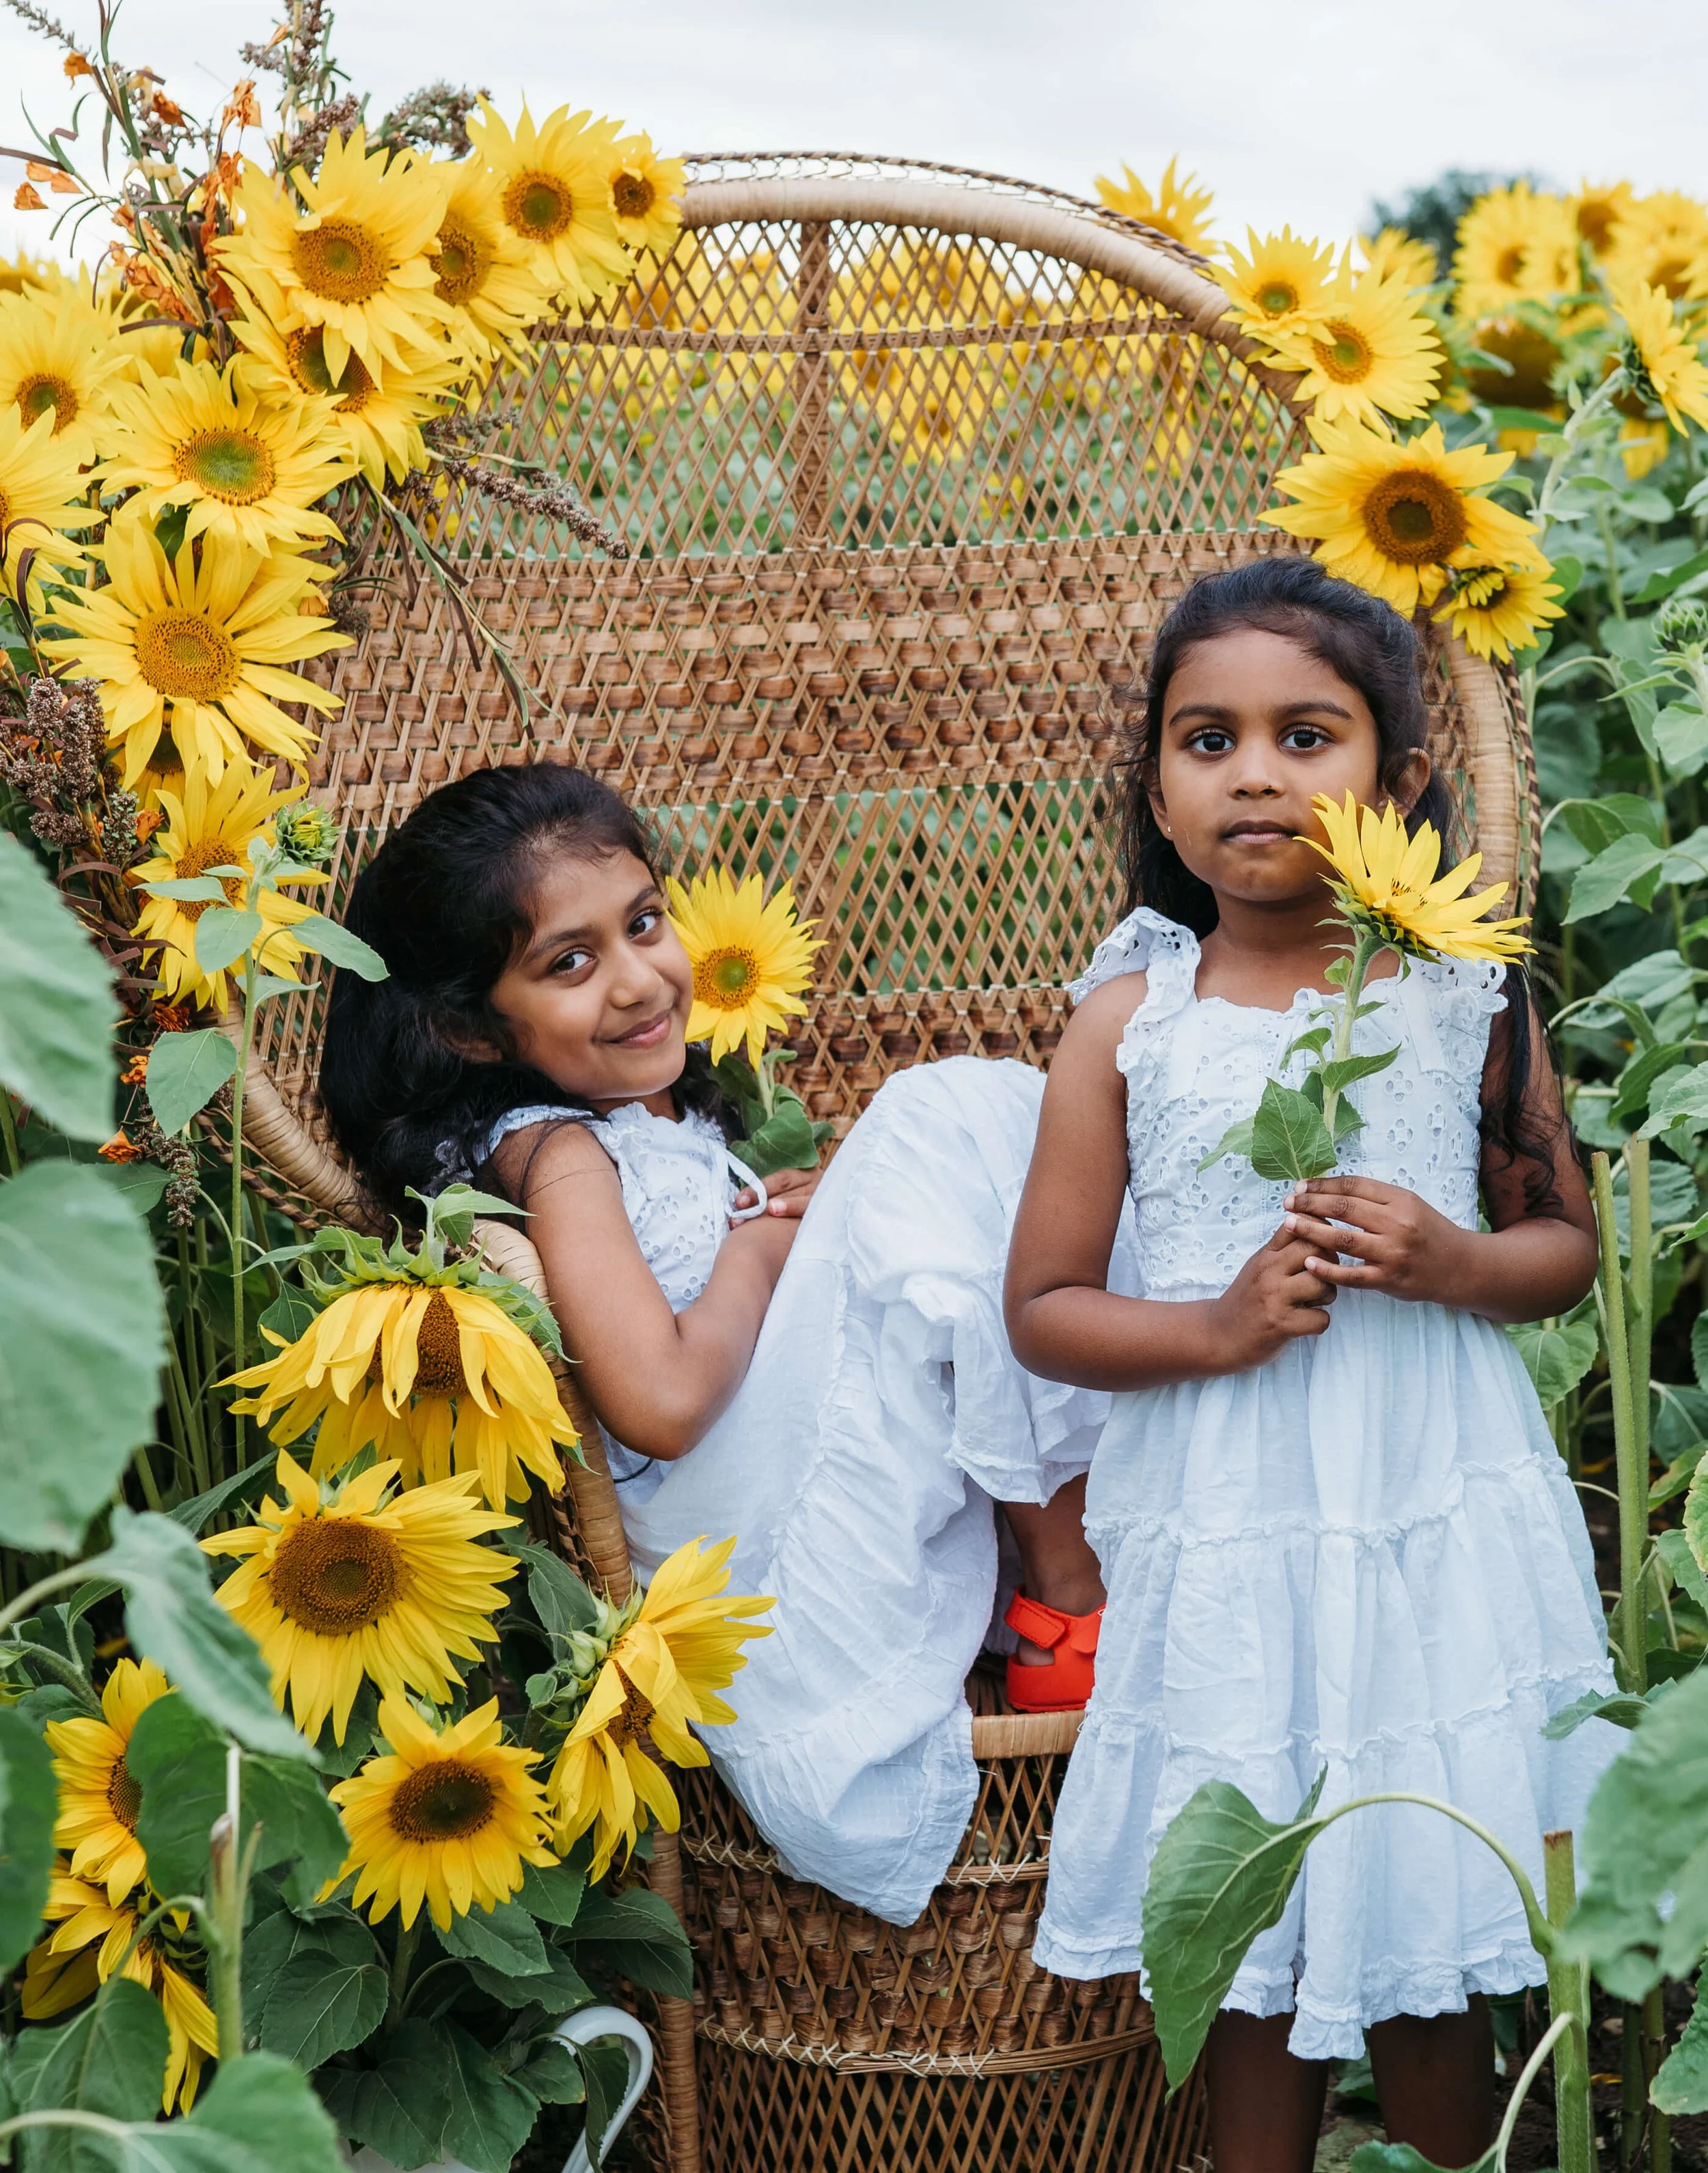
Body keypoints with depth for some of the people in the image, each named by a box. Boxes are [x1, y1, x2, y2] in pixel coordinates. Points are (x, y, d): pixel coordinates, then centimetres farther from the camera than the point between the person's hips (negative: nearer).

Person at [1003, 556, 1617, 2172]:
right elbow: (1042, 1310, 1)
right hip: (1223, 1536, 0)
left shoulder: (1468, 996, 0)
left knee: (1430, 1924, 9)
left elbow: (1566, 1244, 9)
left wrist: (1453, 1264, -12)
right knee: (1254, 1944, 11)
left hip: (1441, 1520, 0)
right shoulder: (1128, 1020, -2)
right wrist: (1217, 1327, -15)